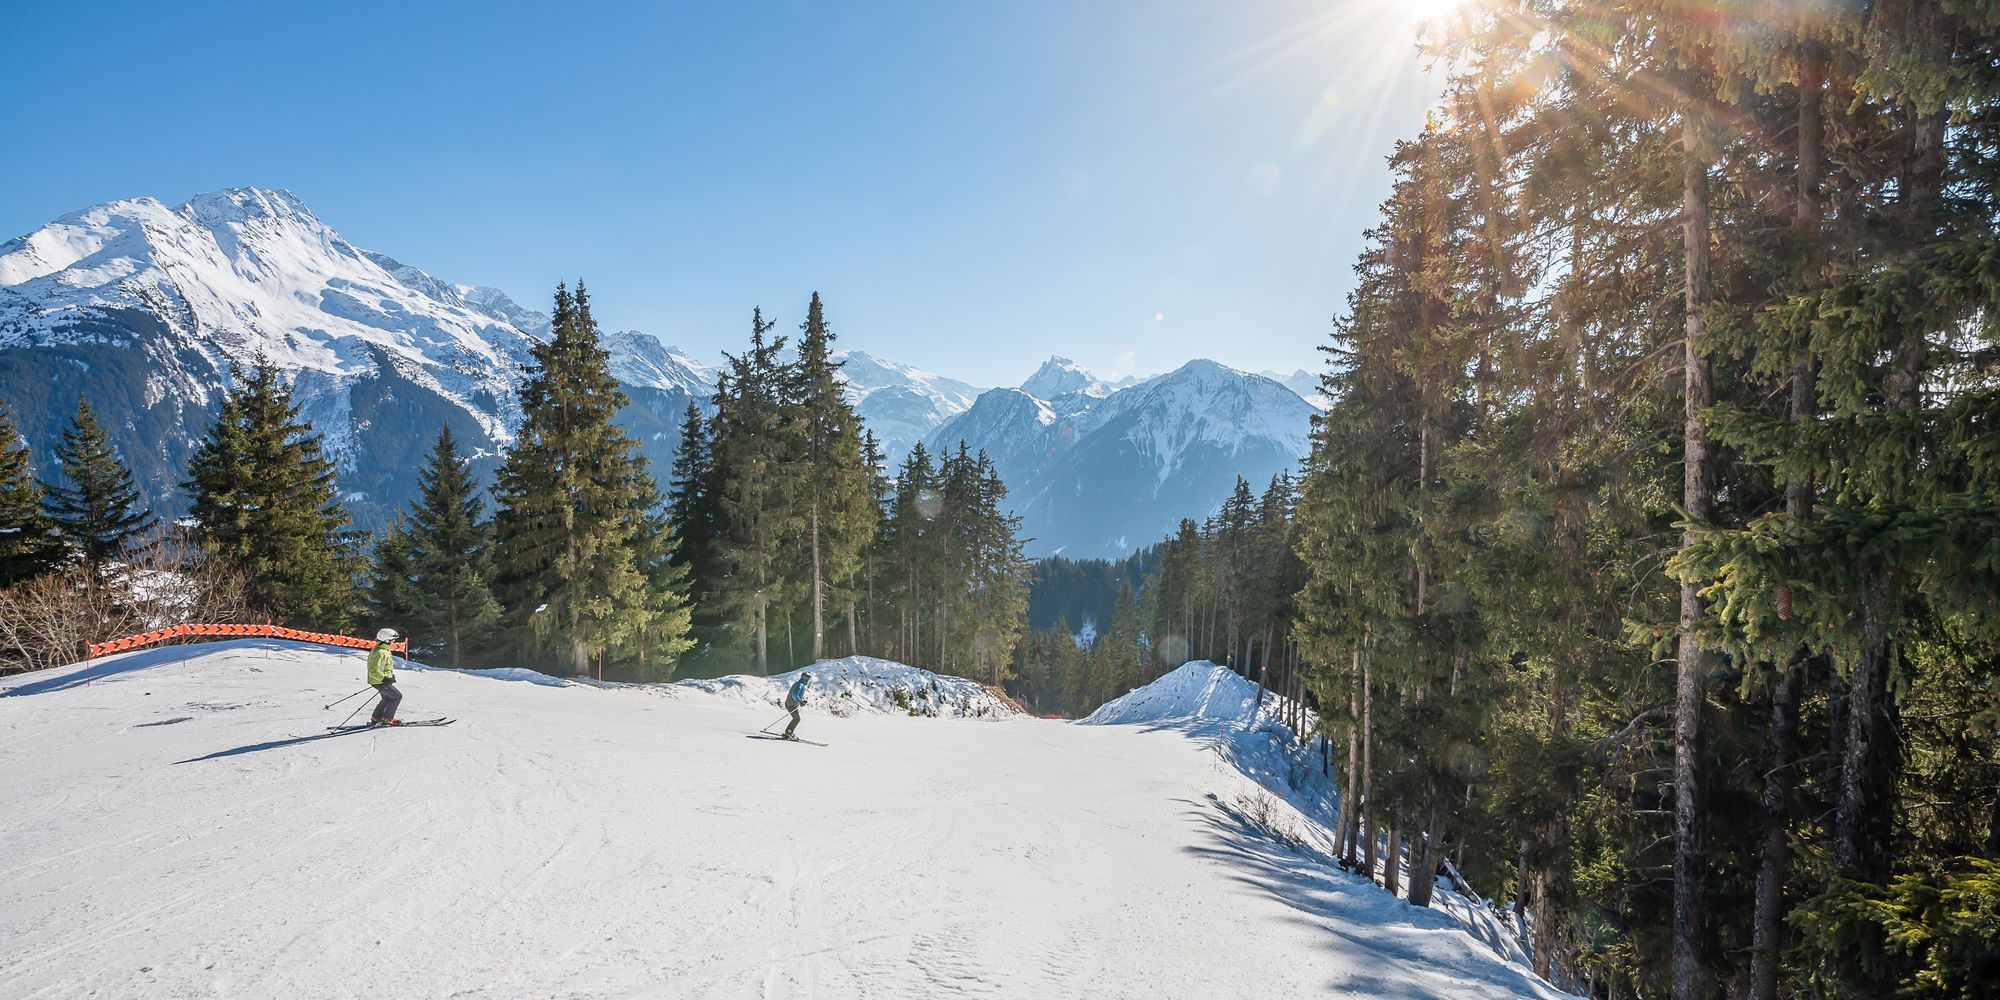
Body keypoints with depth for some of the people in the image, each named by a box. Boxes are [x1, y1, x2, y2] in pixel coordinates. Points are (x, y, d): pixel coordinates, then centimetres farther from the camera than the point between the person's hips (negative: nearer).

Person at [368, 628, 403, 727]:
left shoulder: (385, 650, 8)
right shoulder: (379, 652, -25)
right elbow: (373, 671, -28)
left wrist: (391, 675, 17)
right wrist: (384, 678, -28)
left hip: (384, 679, 10)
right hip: (378, 681, -10)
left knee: (387, 699, 22)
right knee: (397, 696, -6)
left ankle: (375, 719, 30)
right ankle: (387, 719, 1)